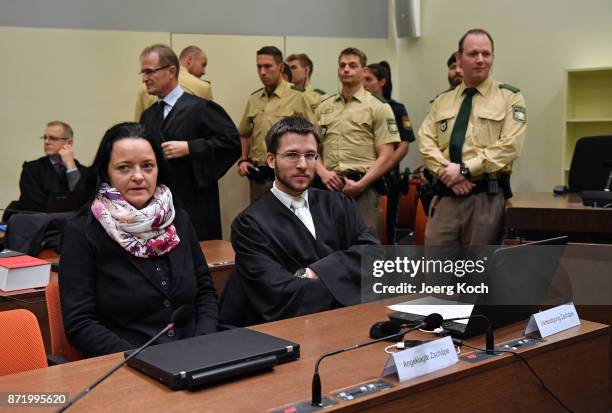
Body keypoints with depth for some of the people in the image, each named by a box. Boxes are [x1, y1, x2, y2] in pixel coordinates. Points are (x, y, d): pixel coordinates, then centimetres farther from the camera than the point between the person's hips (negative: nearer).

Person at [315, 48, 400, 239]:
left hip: (363, 189, -4)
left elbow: (387, 157, -5)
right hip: (329, 187, 4)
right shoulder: (324, 107, 14)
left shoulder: (378, 107, 1)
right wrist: (323, 172, -5)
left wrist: (359, 185, -14)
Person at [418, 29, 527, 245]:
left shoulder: (510, 97, 3)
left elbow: (509, 146, -10)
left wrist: (464, 169, -15)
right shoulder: (442, 101, 15)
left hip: (486, 197, -3)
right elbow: (426, 142, 5)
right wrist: (447, 172, -13)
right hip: (445, 196, 3)